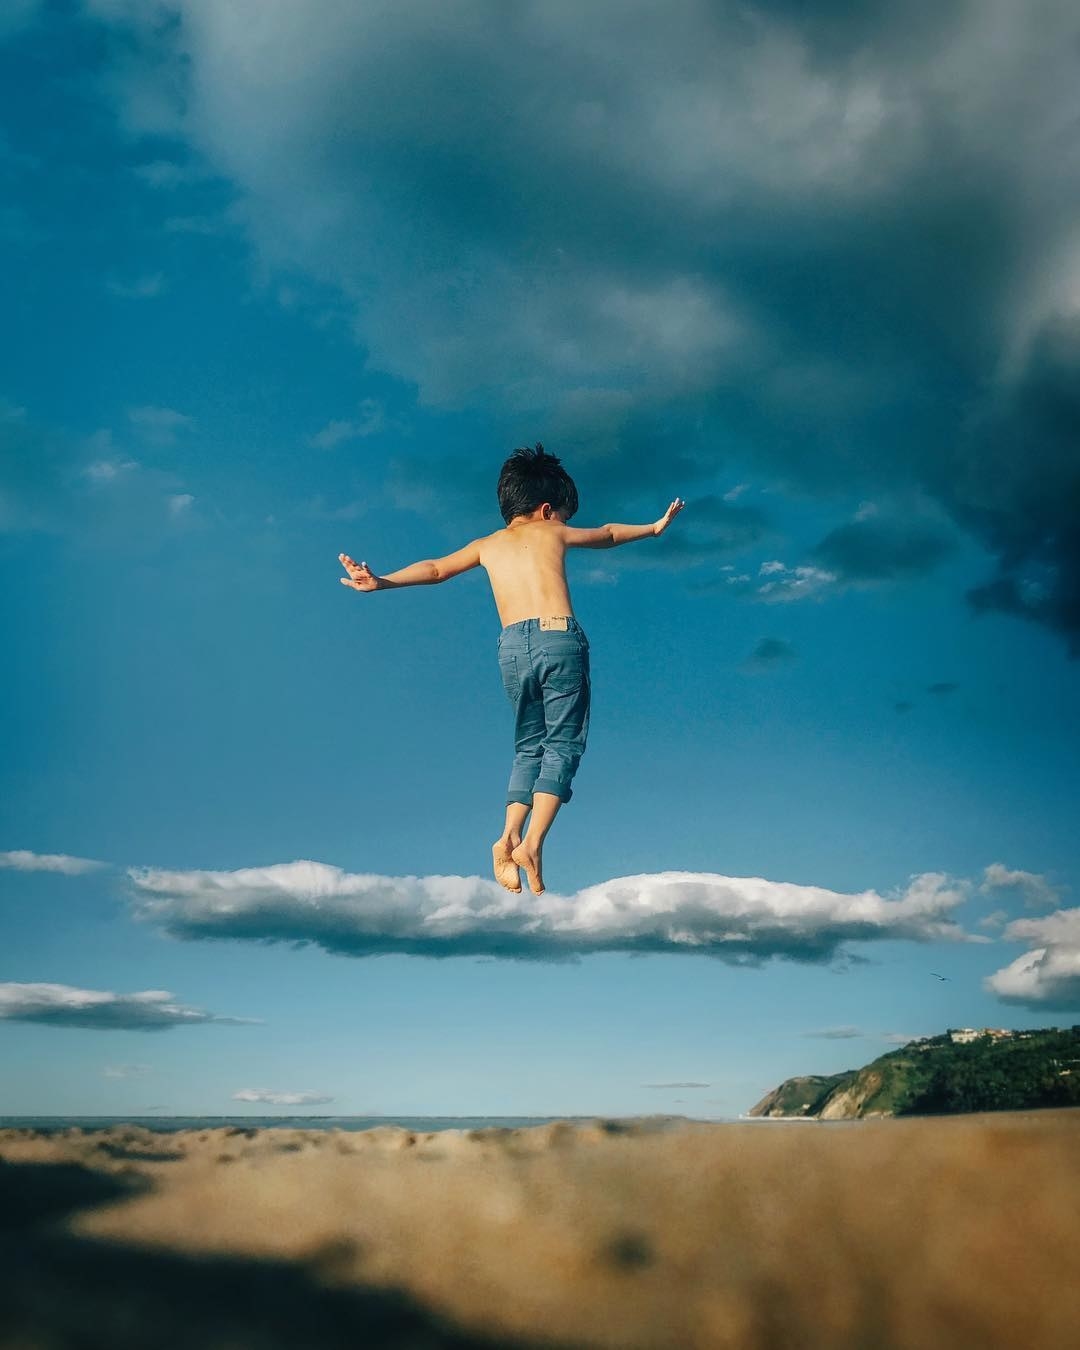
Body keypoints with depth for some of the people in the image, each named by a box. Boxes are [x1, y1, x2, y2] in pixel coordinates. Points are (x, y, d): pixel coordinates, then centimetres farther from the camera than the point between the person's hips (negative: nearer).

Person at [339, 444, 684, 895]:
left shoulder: (487, 545, 23)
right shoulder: (552, 531, 19)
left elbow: (434, 568, 15)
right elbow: (607, 535, 35)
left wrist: (380, 582, 16)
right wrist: (653, 528, 51)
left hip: (512, 646, 3)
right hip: (559, 637, -3)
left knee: (529, 747, 16)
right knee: (562, 745, 1)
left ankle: (509, 837, 0)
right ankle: (532, 844, -14)